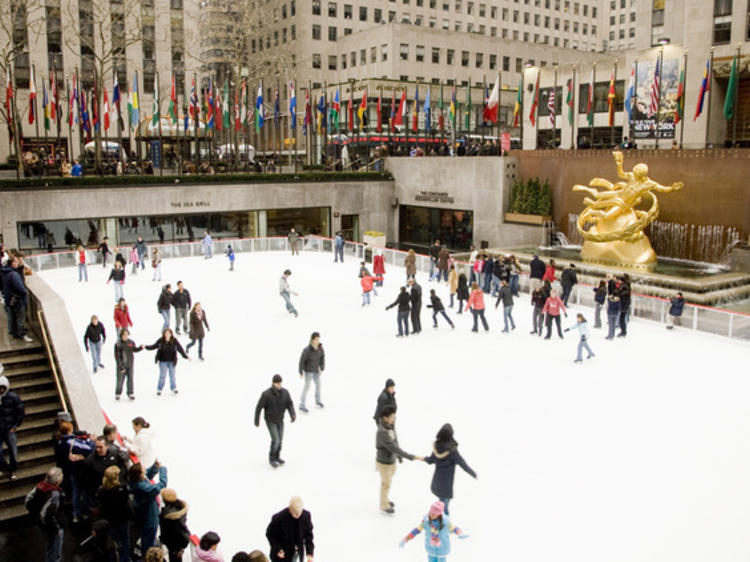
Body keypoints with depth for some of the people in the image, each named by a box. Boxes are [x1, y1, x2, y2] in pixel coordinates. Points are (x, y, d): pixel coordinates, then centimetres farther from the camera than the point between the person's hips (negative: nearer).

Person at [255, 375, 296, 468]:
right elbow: (259, 407, -16)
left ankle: (277, 457, 34)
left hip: (280, 420, 5)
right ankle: (271, 459, 14)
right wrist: (257, 421, -9)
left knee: (280, 439, 13)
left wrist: (293, 414, -29)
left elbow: (289, 404, -10)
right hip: (270, 420, -5)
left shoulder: (285, 392, -14)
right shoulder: (266, 394, -27)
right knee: (275, 440, -8)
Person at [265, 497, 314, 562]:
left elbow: (308, 535, -2)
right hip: (282, 554, -3)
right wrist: (277, 549, -21)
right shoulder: (279, 517, -25)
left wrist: (309, 553, -9)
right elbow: (269, 534, -10)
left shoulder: (306, 515, -15)